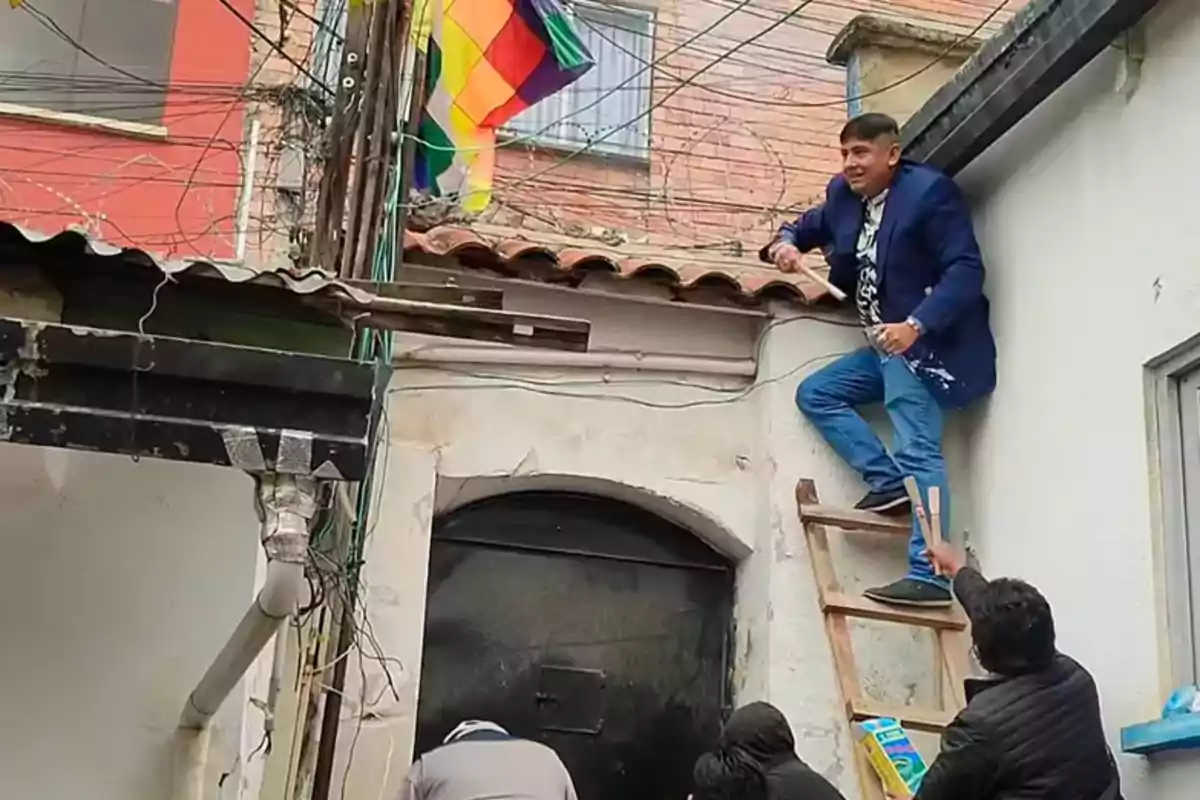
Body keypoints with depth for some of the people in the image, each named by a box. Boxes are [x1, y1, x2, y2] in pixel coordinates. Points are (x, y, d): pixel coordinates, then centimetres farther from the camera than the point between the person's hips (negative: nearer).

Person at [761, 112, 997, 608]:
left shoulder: (929, 191, -13)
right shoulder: (844, 195, 9)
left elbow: (966, 270, -20)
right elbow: (809, 225, 28)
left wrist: (915, 325, -32)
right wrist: (785, 243, 2)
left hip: (924, 343, -9)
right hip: (886, 346, 9)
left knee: (918, 451, -16)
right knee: (815, 394, 7)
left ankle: (929, 574, -20)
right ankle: (888, 479, -1)